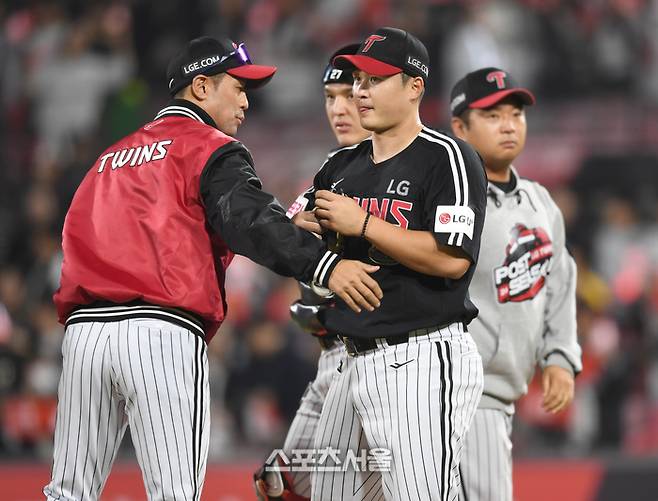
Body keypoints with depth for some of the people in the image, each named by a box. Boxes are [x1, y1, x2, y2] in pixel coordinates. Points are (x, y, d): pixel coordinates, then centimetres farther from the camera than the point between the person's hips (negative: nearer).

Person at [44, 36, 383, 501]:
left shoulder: (112, 156, 27)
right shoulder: (211, 149, 2)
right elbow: (250, 219, -15)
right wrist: (323, 264, -26)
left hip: (83, 329, 7)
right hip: (161, 334, -7)